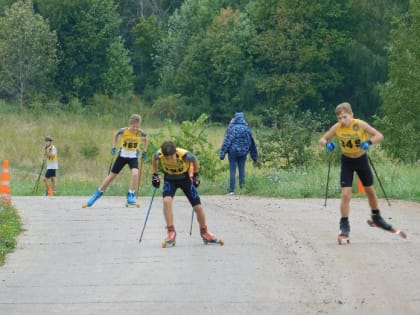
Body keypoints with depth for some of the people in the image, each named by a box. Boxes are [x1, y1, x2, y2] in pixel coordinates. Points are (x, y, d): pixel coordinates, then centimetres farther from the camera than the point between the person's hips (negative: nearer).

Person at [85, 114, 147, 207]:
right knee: (112, 175, 7)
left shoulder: (141, 133, -19)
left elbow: (145, 139, 6)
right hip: (122, 155, 0)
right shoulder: (123, 131, -21)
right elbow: (116, 135, 3)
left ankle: (131, 196, -11)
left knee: (135, 174, -26)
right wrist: (113, 147, 0)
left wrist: (144, 152, 5)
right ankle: (98, 193, 24)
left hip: (133, 157, 0)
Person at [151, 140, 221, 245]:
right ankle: (171, 232, -19)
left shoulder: (185, 155, -35)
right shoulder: (159, 154, -30)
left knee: (198, 207, -2)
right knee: (167, 200, -28)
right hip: (170, 179, 1)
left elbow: (195, 160, -10)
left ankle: (204, 232, 23)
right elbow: (154, 158, -3)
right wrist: (155, 175, 1)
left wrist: (195, 175, 0)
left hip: (185, 178, -1)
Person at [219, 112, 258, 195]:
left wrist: (222, 153, -12)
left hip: (233, 152, -3)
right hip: (243, 153, 3)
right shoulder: (246, 128, 6)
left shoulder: (231, 128, -6)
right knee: (242, 170, 10)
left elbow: (227, 141, -11)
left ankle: (231, 190, -3)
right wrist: (254, 156, 20)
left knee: (232, 171, 1)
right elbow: (252, 143, 12)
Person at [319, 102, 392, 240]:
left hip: (361, 159, 1)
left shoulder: (360, 124, -22)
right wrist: (327, 144, -33)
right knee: (345, 194, -13)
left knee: (370, 191, 15)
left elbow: (379, 136, -21)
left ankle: (377, 218, 37)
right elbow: (322, 139, -10)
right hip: (347, 161, -1)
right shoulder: (337, 127, -19)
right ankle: (344, 225, -4)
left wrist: (369, 142, -40)